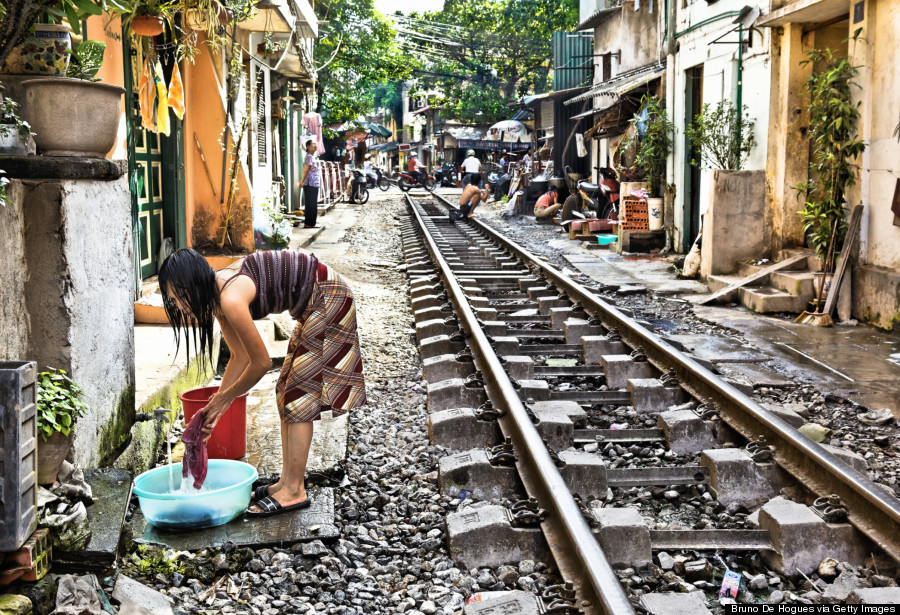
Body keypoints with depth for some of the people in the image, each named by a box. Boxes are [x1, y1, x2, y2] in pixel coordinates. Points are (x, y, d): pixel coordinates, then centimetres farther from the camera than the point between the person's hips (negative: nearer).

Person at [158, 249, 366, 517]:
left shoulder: (231, 299, -27)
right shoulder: (217, 295, 2)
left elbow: (261, 363, -17)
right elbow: (240, 357, 10)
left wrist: (226, 397, -3)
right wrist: (215, 405, 8)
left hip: (331, 300, -10)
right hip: (316, 305, 10)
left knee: (299, 394, -7)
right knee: (287, 393, 12)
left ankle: (294, 491, -1)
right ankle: (288, 481, 18)